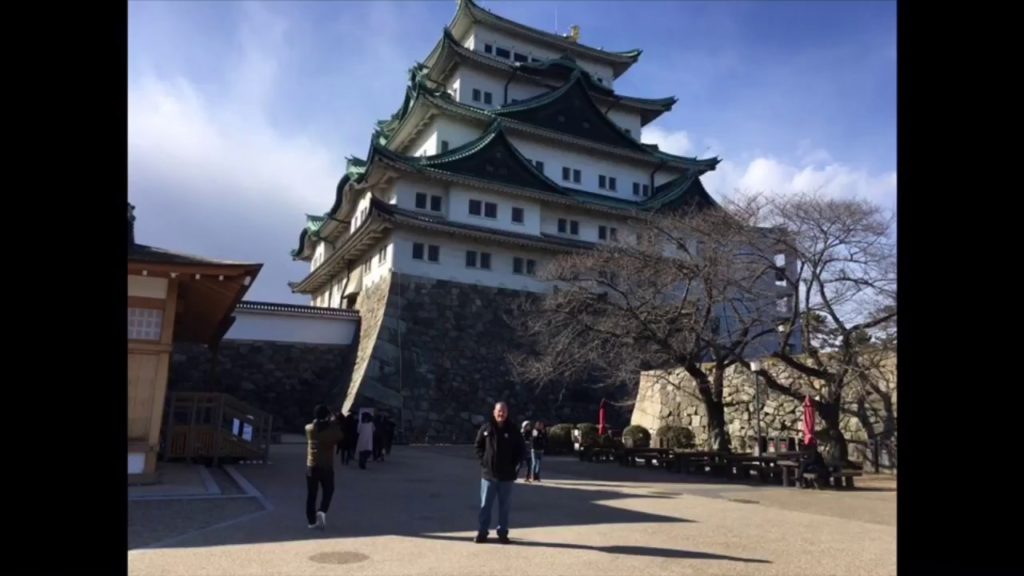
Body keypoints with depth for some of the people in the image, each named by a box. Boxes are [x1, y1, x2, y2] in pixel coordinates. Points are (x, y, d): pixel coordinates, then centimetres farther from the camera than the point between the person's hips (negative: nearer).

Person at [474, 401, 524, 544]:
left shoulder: (513, 431, -1)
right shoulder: (486, 428, -1)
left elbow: (520, 450, 5)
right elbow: (478, 446, 7)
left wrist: (514, 465, -3)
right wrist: (483, 461, -3)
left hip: (506, 475, 0)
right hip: (488, 474, 0)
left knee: (504, 506, 9)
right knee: (485, 504, 5)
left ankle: (502, 532, 18)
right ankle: (482, 532, 14)